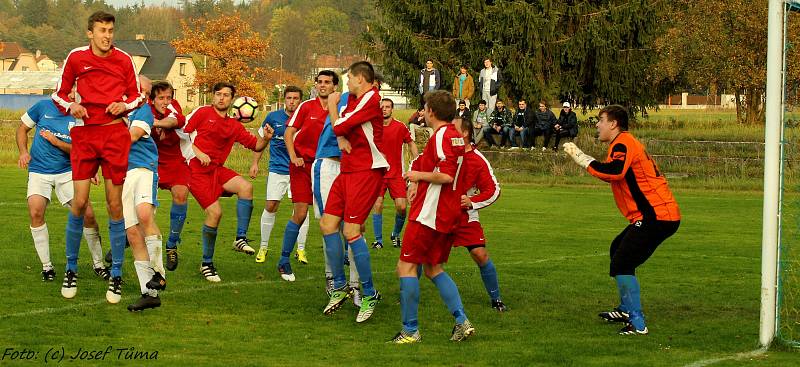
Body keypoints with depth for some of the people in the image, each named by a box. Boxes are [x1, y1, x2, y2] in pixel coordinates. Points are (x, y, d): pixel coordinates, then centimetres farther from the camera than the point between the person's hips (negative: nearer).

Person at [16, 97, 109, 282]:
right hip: (39, 171, 0)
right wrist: (23, 152, -1)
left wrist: (56, 142, -18)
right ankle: (46, 266, -8)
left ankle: (98, 264, 12)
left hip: (67, 172, 0)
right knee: (35, 211, -23)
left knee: (88, 214, -9)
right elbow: (22, 128, 12)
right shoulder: (43, 107, 0)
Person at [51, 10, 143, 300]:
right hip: (85, 134, 0)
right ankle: (71, 269, 11)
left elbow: (137, 95, 14)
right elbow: (60, 94, 13)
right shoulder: (76, 58, 3)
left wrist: (124, 105, -7)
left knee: (115, 206, 1)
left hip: (115, 134, 0)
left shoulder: (124, 60, 4)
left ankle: (116, 275, 9)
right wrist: (71, 107, -8)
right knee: (79, 203, -6)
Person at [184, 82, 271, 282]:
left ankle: (241, 238, -16)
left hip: (218, 169, 5)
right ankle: (207, 263, -1)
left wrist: (265, 138, -5)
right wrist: (197, 152, -13)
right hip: (197, 170, -5)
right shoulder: (202, 112, 2)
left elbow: (256, 145, 17)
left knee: (246, 187, -25)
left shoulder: (234, 126, 15)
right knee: (214, 212, -17)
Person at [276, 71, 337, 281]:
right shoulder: (306, 106, -2)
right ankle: (284, 261, 4)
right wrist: (293, 157, -12)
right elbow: (288, 133, -1)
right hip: (303, 163, -3)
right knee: (300, 214, -7)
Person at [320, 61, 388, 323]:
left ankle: (369, 295, -4)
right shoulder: (354, 98, 16)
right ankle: (340, 288, 16)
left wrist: (332, 105, 5)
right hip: (348, 170, 10)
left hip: (367, 171, -10)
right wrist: (341, 138, 1)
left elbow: (339, 126, -14)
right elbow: (340, 128, 25)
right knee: (327, 225, 6)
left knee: (351, 232, -15)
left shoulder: (371, 99, -13)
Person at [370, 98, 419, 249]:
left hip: (396, 173, 0)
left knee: (401, 207, -7)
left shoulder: (400, 127, -1)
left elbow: (411, 144, 12)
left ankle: (396, 235, 19)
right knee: (377, 205, -10)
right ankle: (378, 240, 1)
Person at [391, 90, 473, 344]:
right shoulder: (454, 136, 15)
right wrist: (417, 184, 13)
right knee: (433, 268, 17)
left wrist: (419, 176, -12)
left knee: (406, 266, -4)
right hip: (447, 214, 10)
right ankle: (462, 321, 8)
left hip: (429, 213, -10)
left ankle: (410, 330, -4)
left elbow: (446, 175, -26)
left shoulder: (442, 136, -16)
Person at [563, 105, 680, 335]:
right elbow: (613, 173, 23)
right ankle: (625, 310, 38)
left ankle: (637, 324, -16)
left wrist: (580, 157, -21)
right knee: (618, 249, 27)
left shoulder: (623, 144, -13)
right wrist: (580, 156, 14)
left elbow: (613, 172, -31)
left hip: (656, 215, -11)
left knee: (621, 264, -14)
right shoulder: (624, 143, 22)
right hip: (661, 213, 11)